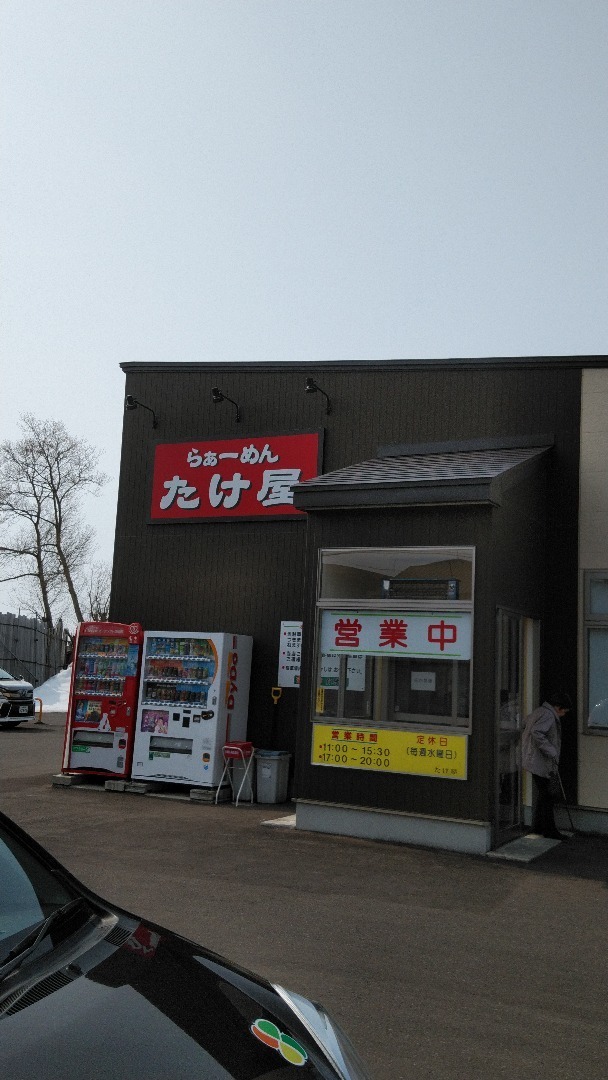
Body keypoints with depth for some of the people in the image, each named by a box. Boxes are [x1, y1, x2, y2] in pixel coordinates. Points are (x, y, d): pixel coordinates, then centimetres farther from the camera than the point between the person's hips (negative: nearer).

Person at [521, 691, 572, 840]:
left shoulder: (538, 712, 17)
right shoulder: (548, 715, -15)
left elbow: (526, 726, 23)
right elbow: (537, 732, -29)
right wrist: (551, 752, -23)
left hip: (534, 760, 11)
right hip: (540, 762, -11)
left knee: (542, 794, 16)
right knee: (546, 796, -6)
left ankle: (538, 825, 23)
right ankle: (549, 829, -2)